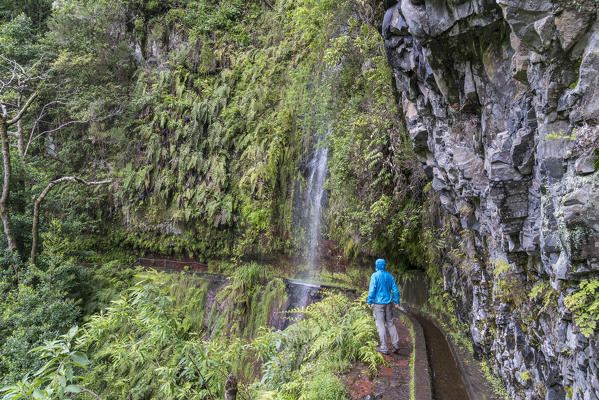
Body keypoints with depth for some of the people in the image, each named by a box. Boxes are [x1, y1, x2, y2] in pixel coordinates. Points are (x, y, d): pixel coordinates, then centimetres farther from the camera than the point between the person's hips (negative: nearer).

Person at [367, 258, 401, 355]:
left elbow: (372, 289, -17)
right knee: (390, 323, 15)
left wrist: (369, 302, -11)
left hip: (378, 303, -5)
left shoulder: (375, 276, -11)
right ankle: (396, 344, 7)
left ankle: (384, 348, 3)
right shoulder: (389, 276, 6)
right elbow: (395, 289, 5)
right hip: (388, 303, 5)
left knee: (380, 325, 1)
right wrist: (397, 302, 10)